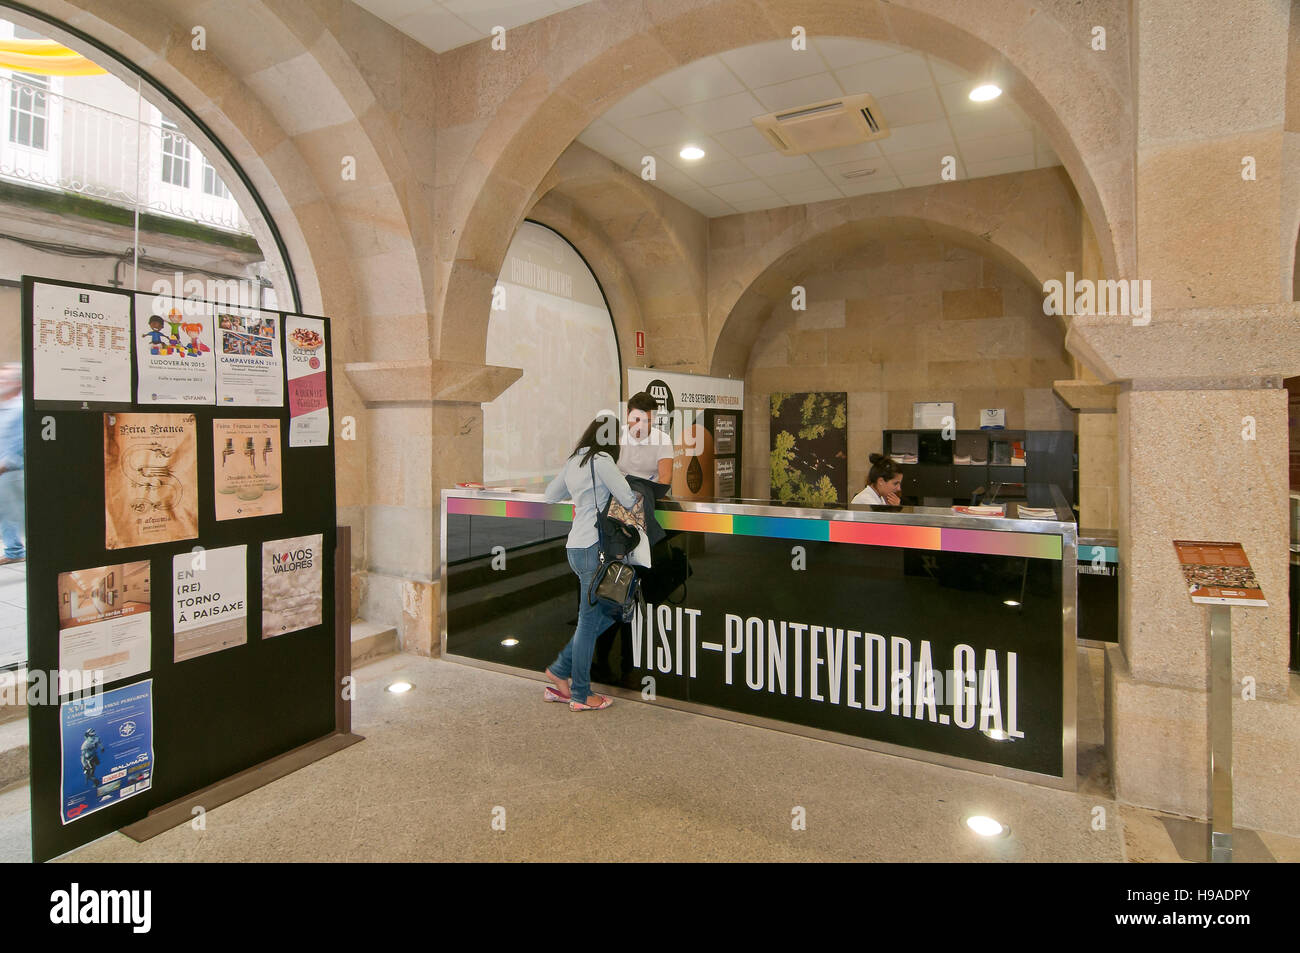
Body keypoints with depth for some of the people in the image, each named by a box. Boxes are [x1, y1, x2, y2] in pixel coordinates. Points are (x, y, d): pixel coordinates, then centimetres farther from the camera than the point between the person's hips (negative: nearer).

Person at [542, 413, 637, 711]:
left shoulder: (573, 461, 15)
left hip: (577, 546, 9)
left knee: (609, 611, 16)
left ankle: (560, 670, 21)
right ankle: (580, 695, 14)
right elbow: (629, 500, -11)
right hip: (592, 547, -9)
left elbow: (551, 495, 26)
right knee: (590, 620, 1)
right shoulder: (602, 460, -11)